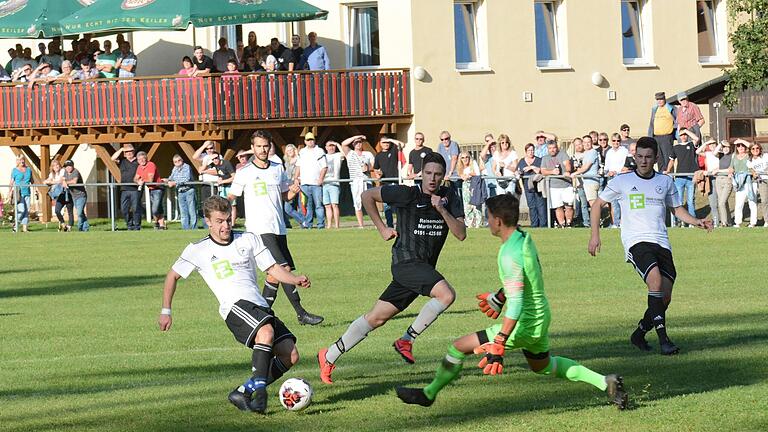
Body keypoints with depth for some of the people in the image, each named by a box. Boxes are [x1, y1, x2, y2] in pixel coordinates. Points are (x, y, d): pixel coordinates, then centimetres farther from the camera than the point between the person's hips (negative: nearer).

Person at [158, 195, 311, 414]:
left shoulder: (249, 239, 18)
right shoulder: (198, 250, 11)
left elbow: (273, 268, 16)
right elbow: (173, 276, 21)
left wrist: (296, 279, -3)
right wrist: (166, 311, 18)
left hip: (260, 307, 5)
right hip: (235, 305, -5)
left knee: (290, 355, -12)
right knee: (266, 331, -37)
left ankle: (243, 392, -3)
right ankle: (259, 388, -38)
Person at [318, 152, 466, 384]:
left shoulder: (450, 197, 5)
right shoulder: (408, 194, -9)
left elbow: (461, 234, -3)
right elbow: (367, 195, 2)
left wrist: (442, 211, -16)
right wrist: (382, 228, 1)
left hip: (424, 268, 6)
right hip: (406, 260, -6)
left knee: (377, 317, 8)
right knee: (446, 294, -26)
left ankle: (329, 356, 17)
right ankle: (406, 340, -12)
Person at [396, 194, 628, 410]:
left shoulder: (510, 255, -26)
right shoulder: (525, 238, 2)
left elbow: (516, 303, -30)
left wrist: (498, 345, -34)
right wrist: (500, 297, 34)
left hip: (524, 325, -9)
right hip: (541, 318, 9)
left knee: (459, 346, -2)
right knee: (542, 365, 32)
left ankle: (429, 394, 13)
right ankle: (605, 382, 24)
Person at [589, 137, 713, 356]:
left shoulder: (666, 182, 13)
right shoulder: (622, 181, 4)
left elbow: (677, 209, 25)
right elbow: (598, 204, 14)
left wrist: (697, 222, 6)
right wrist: (595, 235, 6)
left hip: (662, 243, 4)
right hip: (636, 241, -4)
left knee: (665, 298, -3)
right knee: (656, 279, -28)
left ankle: (639, 333, 21)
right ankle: (663, 339, -27)